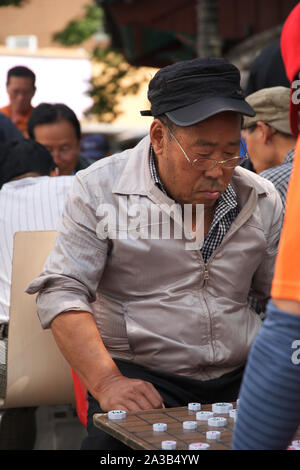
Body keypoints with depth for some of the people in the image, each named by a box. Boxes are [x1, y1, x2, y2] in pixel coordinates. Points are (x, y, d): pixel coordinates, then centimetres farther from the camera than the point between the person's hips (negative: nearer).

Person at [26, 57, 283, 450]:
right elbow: (61, 292, -7)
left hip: (241, 375, 4)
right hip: (141, 377, -3)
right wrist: (107, 382, -21)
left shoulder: (261, 200, 10)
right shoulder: (99, 189, -2)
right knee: (116, 440, -33)